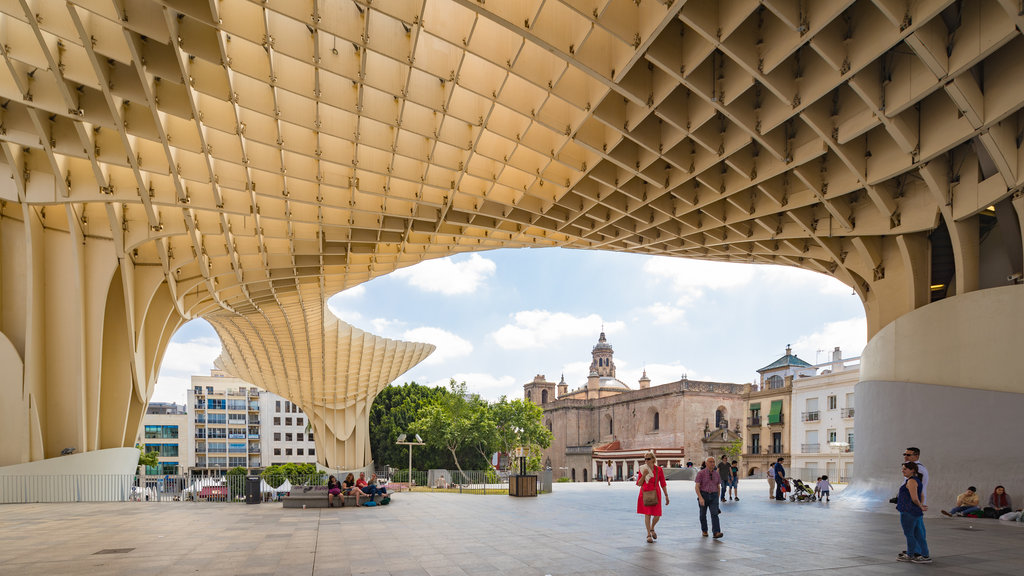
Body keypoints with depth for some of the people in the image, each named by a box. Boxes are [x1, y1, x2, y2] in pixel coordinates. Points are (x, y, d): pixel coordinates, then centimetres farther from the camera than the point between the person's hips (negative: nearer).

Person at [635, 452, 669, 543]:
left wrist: (666, 496, 3)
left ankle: (652, 528, 29)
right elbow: (639, 484, 1)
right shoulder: (642, 469, 0)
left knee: (657, 515, -2)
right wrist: (644, 475, -14)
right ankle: (649, 535, 13)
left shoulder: (659, 470, -2)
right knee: (647, 514, 0)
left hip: (655, 494, 0)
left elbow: (663, 484, 4)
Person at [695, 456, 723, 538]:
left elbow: (718, 487, 12)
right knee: (703, 514, 10)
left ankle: (716, 533, -22)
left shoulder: (717, 474, 3)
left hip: (713, 496, 2)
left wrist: (717, 499, 15)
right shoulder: (701, 473, -9)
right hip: (703, 495, -2)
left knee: (715, 514, -14)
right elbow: (696, 487, -13)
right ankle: (704, 531, 30)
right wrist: (700, 498, -24)